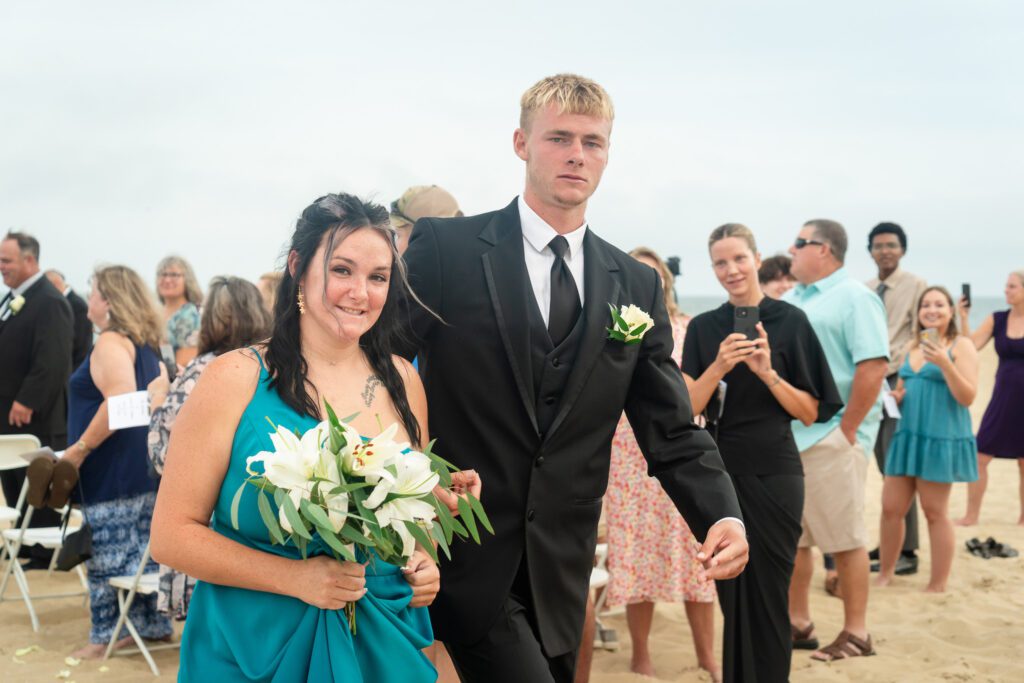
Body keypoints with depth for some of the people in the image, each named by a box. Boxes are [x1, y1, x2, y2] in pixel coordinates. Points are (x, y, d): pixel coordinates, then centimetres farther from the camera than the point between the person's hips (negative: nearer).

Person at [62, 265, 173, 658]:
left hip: (116, 465, -9)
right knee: (142, 548, 13)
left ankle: (112, 632, 4)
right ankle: (151, 622, 20)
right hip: (143, 463, 9)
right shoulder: (146, 343, 15)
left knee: (109, 551, -2)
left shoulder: (111, 343, -14)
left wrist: (79, 449, -18)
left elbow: (118, 403, -25)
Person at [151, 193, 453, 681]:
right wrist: (296, 577, -20)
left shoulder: (403, 381, 2)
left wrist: (423, 563, -4)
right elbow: (172, 534, -12)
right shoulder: (235, 379, -10)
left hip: (383, 642, 4)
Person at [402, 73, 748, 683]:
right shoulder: (445, 247, -4)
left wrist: (723, 516, -11)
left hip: (560, 570, 4)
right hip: (463, 559, -4)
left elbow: (672, 431, 6)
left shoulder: (637, 285, 7)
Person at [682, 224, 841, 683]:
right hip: (720, 472, 3)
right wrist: (719, 366, -18)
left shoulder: (789, 321, -4)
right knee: (731, 591, 12)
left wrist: (768, 372, -19)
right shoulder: (703, 328, 5)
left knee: (768, 592, 3)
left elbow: (810, 412, -4)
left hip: (773, 473, -3)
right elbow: (687, 407, -2)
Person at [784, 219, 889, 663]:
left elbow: (873, 368, -17)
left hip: (829, 438, -8)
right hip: (785, 436, 8)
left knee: (845, 539, 0)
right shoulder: (791, 298, 15)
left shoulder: (855, 298, -8)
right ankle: (797, 624, 24)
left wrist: (846, 430, -17)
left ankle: (856, 633, 10)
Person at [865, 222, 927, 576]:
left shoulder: (915, 286, -4)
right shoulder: (865, 290, 12)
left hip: (900, 381, -6)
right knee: (885, 468, 10)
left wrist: (907, 383, -14)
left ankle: (906, 551, -1)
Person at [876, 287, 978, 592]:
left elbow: (967, 397, -12)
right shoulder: (913, 347, 14)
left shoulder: (961, 346, -4)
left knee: (935, 512, 0)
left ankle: (937, 587, 10)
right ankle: (885, 575, 22)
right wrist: (896, 397, 2)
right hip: (908, 436, 6)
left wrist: (945, 364, -24)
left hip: (942, 439, -6)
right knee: (891, 508, 7)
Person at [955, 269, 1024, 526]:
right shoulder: (997, 320, 2)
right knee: (979, 456, -1)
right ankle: (972, 515, 9)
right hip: (1002, 397, 3)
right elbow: (971, 346, -7)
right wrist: (963, 319, -18)